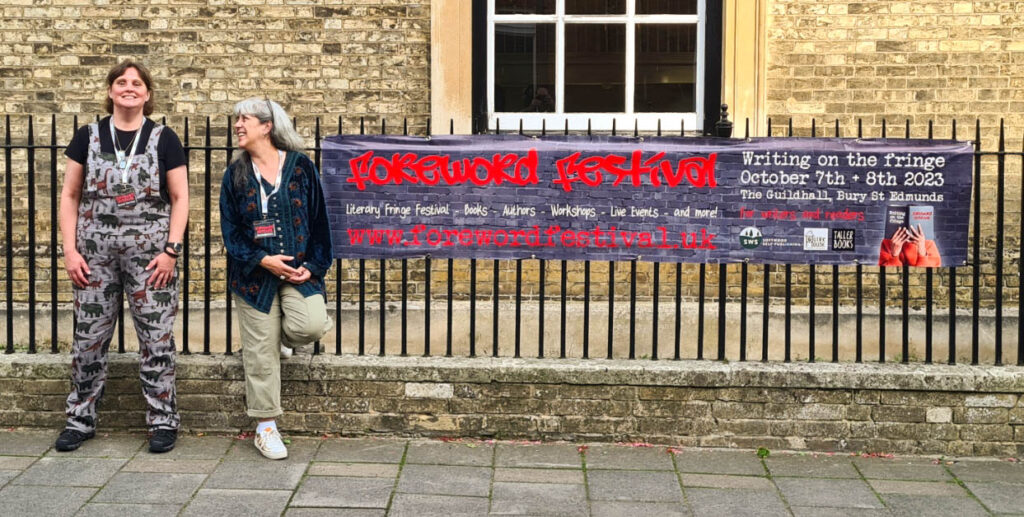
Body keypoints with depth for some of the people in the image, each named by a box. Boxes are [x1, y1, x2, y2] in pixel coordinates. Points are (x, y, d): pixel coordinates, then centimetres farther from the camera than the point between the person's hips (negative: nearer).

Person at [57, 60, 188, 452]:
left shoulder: (163, 139, 2)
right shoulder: (88, 136, 7)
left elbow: (179, 198, 1)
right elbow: (69, 195, 8)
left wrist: (171, 251, -8)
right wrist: (70, 249, -1)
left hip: (150, 254, -2)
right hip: (95, 253, 2)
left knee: (156, 337, -1)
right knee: (89, 336, 6)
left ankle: (162, 421, 10)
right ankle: (80, 419, 20)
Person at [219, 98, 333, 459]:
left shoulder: (300, 166, 1)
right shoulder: (235, 174, 5)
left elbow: (319, 221, 3)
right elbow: (230, 230, 2)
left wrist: (314, 266, -7)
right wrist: (263, 261, -12)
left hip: (300, 270, 0)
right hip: (254, 274, 1)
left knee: (312, 325, -24)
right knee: (261, 352, 0)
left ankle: (279, 335, 14)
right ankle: (266, 428, 14)